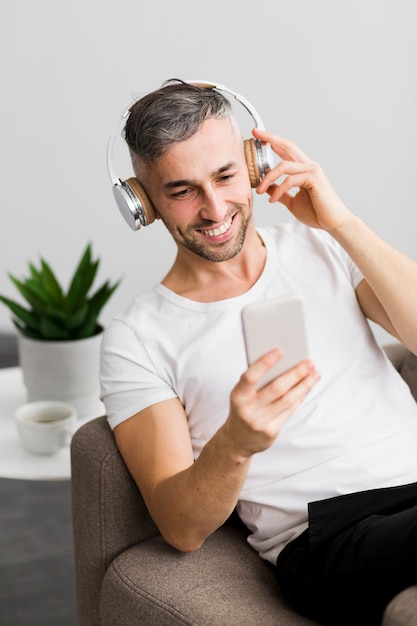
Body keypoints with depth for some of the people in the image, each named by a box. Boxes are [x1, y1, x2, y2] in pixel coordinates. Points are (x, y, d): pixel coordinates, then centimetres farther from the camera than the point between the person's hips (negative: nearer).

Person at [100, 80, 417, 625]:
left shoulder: (321, 245, 14)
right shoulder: (137, 342, 4)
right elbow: (183, 529, -3)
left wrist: (340, 221, -6)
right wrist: (235, 444, -24)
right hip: (328, 535, -5)